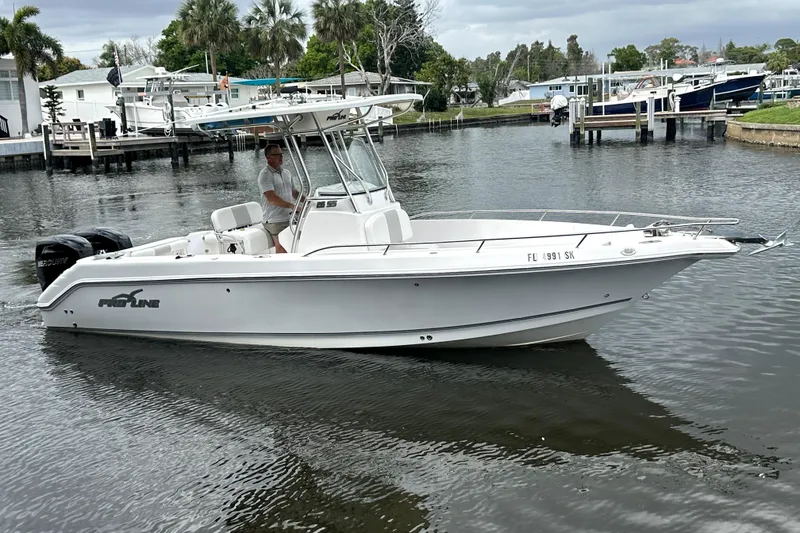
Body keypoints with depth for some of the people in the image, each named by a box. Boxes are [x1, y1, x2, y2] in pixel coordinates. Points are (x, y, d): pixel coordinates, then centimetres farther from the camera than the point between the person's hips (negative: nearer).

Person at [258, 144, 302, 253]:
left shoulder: (287, 173, 16)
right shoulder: (265, 175, -10)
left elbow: (294, 192, 28)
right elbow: (272, 198, -21)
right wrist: (292, 206, -26)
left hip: (289, 219, 8)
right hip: (275, 221, -8)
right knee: (283, 250, -11)